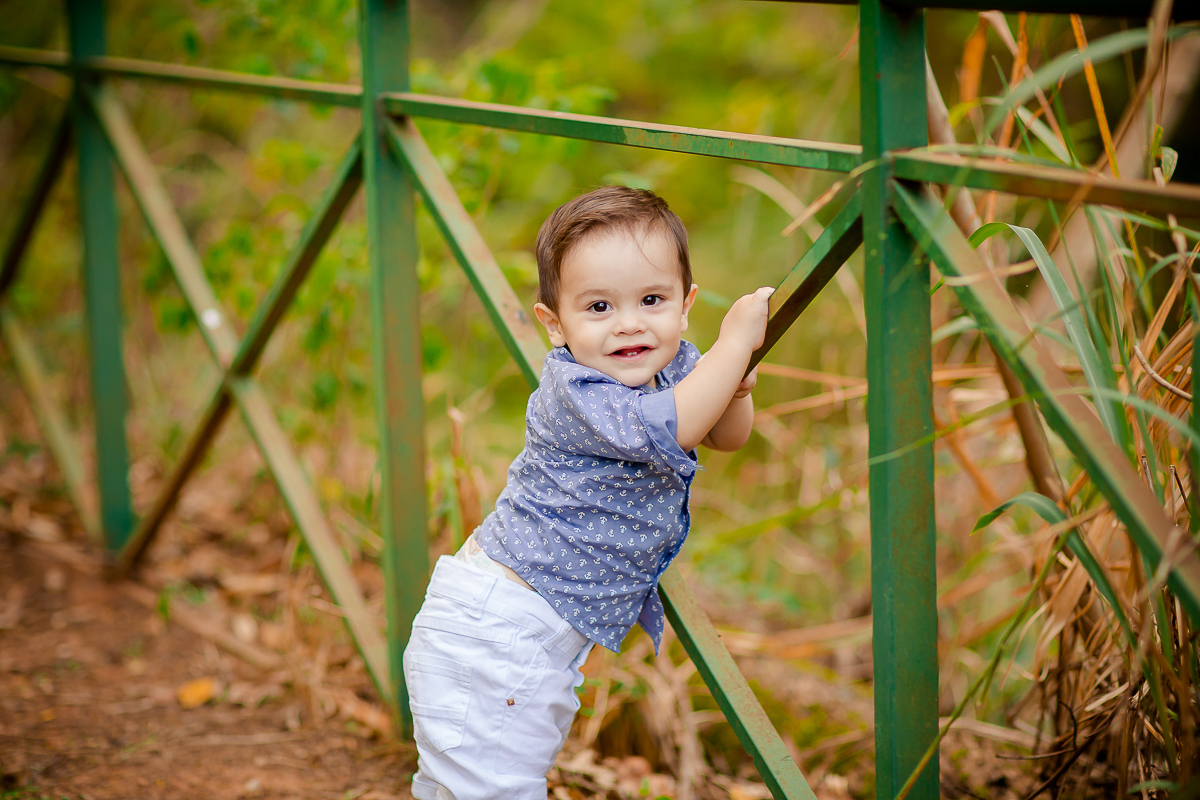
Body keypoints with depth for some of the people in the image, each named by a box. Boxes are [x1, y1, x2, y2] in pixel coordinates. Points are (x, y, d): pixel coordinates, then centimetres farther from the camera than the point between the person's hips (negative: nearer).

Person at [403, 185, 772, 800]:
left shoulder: (675, 367, 5)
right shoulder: (571, 393, -22)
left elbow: (728, 436, 13)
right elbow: (673, 427, -34)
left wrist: (733, 390, -9)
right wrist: (736, 340, -27)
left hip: (547, 637, 9)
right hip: (497, 632, -9)